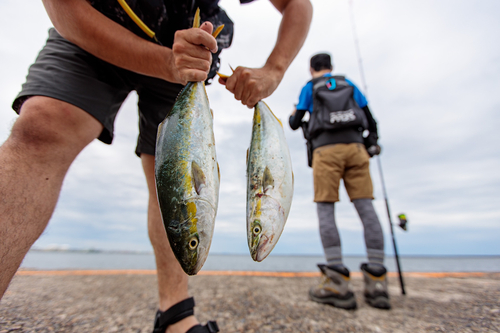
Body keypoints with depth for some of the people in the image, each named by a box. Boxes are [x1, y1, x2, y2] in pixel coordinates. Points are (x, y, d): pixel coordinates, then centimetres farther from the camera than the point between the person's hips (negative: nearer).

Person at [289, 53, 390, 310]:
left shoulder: (309, 88, 16)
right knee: (365, 207, -3)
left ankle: (337, 283, -15)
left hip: (326, 149, -3)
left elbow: (295, 124, 15)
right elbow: (369, 119, 19)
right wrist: (372, 141, 35)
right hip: (354, 146, 4)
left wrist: (292, 115, 38)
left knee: (325, 209, -7)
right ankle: (377, 282, -6)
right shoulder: (349, 84, 24)